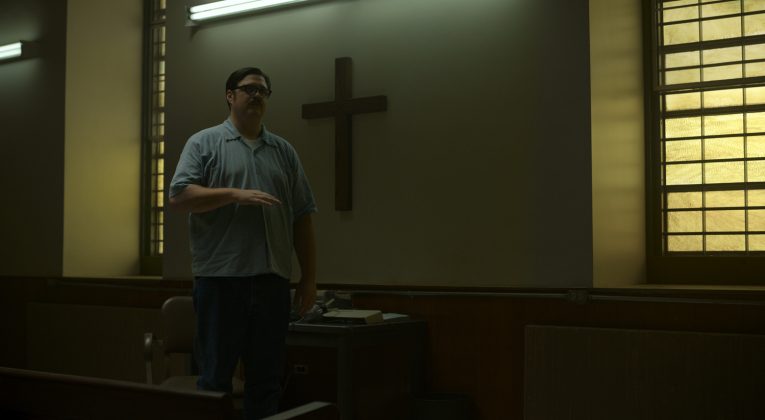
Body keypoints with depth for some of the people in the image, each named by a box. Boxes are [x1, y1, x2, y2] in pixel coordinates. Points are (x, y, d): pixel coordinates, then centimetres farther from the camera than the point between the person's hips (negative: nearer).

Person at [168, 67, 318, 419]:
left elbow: (301, 219, 14)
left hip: (272, 280, 4)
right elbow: (179, 197, -8)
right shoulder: (204, 143, 4)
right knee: (215, 375, 4)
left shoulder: (284, 151, 15)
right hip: (220, 277, -4)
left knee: (267, 377, 10)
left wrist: (309, 277, 9)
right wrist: (235, 194, -18)